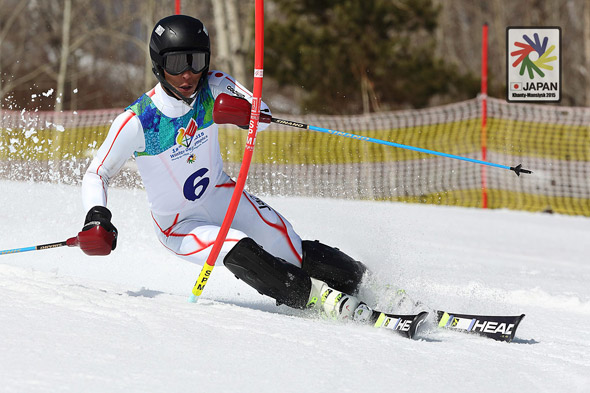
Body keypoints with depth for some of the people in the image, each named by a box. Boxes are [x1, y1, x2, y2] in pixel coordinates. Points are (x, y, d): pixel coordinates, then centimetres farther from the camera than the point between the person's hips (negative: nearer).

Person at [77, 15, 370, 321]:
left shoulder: (213, 87, -13)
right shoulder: (136, 121, -22)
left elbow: (261, 118, -20)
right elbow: (96, 174, -13)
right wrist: (96, 215, -32)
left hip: (224, 197, 3)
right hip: (180, 225, -3)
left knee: (296, 255, -10)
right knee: (240, 254, -31)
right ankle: (317, 296, -26)